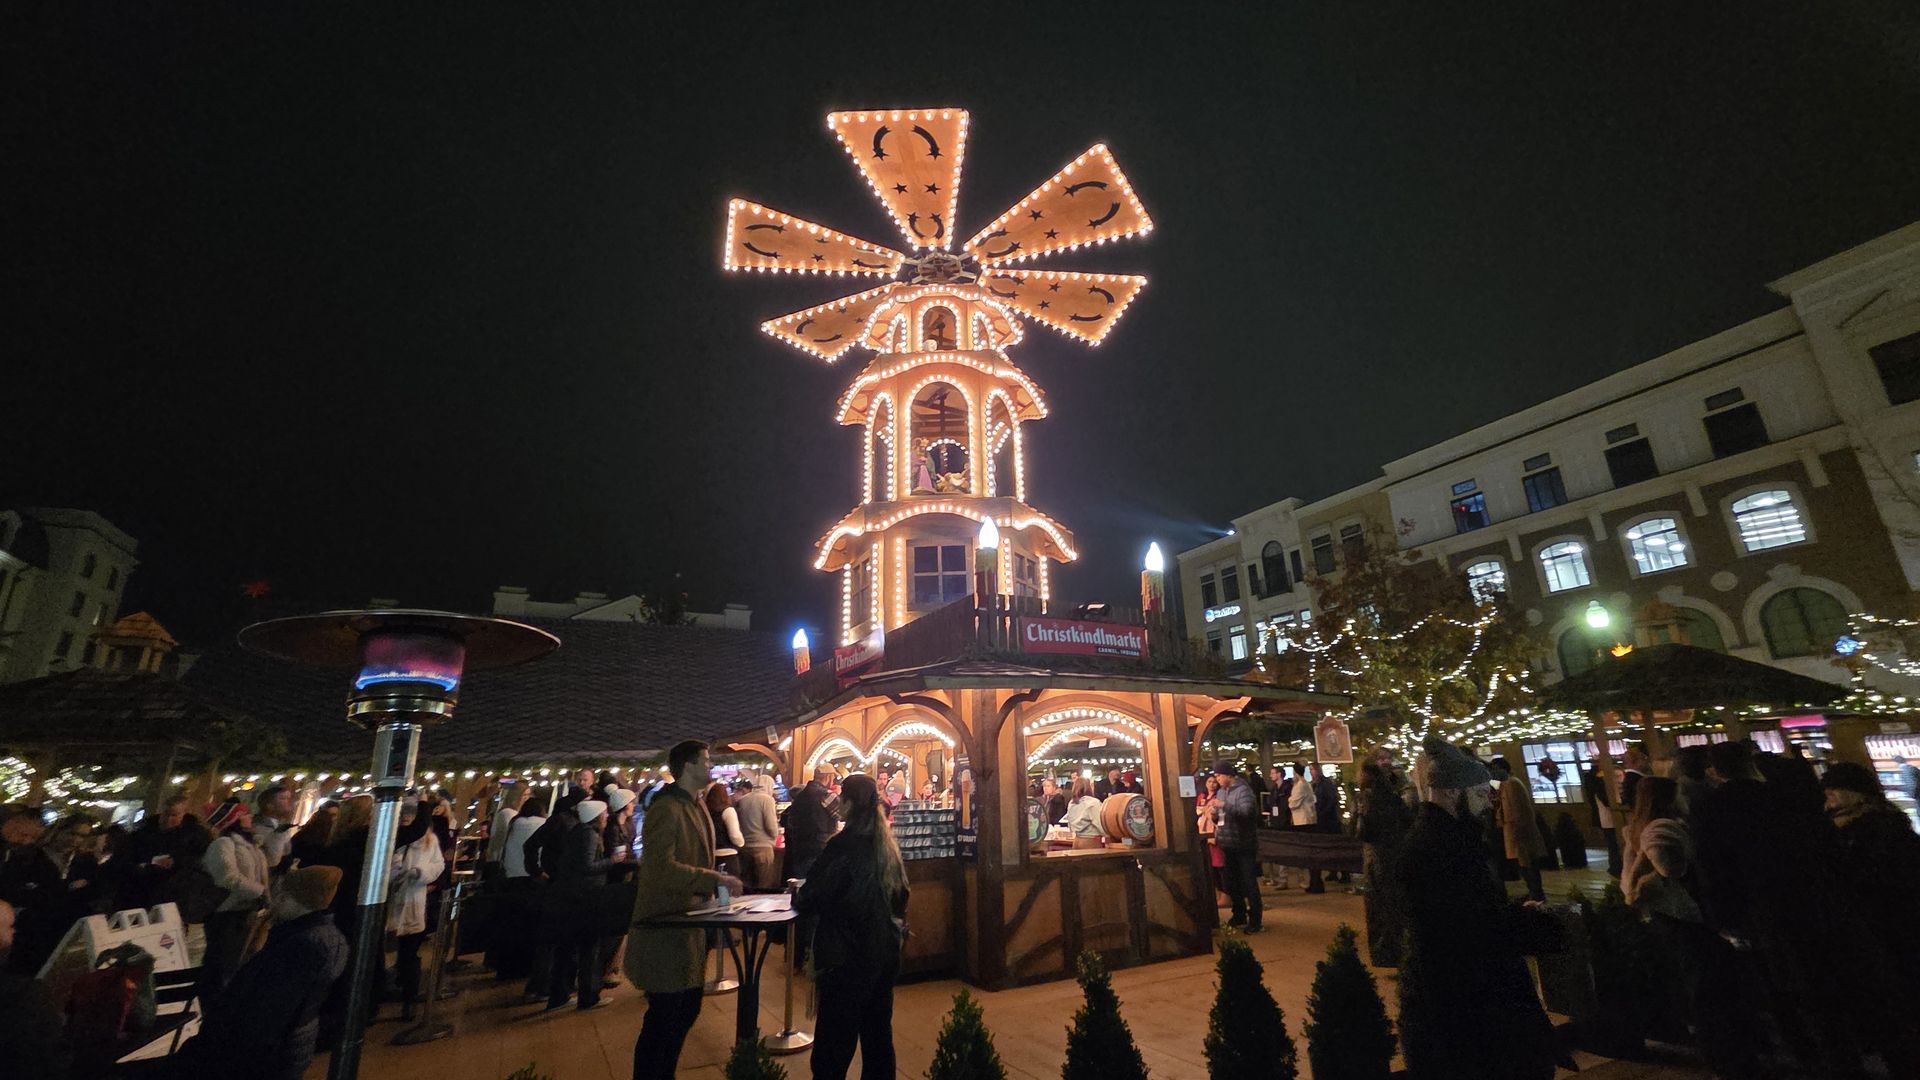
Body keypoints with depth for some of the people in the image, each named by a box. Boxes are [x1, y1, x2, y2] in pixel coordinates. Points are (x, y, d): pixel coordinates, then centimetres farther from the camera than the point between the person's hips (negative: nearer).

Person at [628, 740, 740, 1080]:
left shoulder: (696, 807, 11)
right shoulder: (666, 808, -19)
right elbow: (660, 867, -28)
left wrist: (715, 885, 9)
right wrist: (715, 880, -27)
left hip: (689, 927, 10)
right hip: (665, 932, -9)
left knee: (687, 1010, 19)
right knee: (663, 1019, 2)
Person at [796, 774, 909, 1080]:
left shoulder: (844, 845, -18)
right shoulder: (888, 845, 4)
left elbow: (810, 900, -15)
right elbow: (900, 897, 13)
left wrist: (799, 898, 5)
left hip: (848, 955, -7)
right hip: (886, 952, 7)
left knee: (834, 1043, 4)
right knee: (878, 1032, 19)